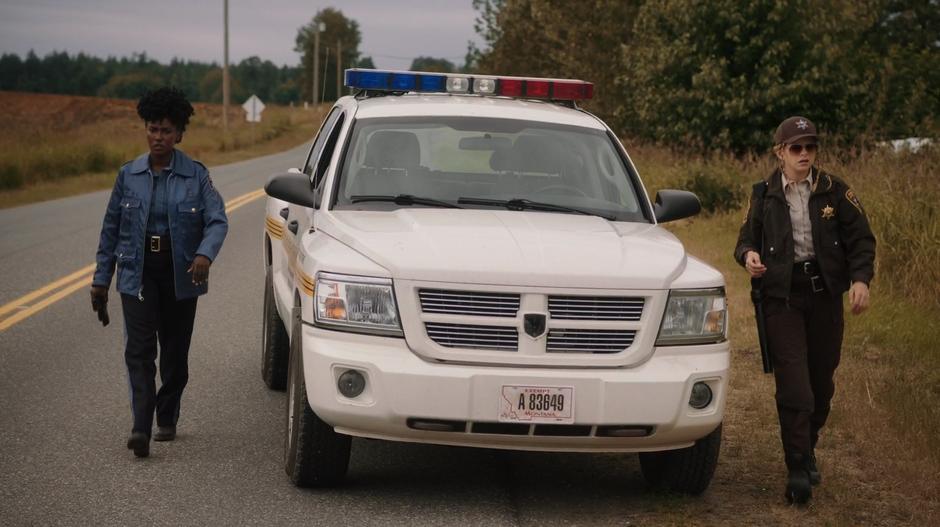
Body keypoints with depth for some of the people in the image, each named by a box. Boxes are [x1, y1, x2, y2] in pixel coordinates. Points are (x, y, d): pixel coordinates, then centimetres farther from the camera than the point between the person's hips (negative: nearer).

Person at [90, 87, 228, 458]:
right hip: (138, 273, 0)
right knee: (139, 348, -13)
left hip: (180, 273, 0)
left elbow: (217, 219, -11)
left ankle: (167, 420, 27)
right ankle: (141, 428, -21)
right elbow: (111, 228, 8)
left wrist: (205, 254, -31)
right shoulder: (129, 175, 3)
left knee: (175, 350, 9)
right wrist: (101, 278, 7)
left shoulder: (195, 175, -1)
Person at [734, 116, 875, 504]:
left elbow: (861, 239, 3)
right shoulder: (764, 195, 4)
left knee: (822, 379, 10)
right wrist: (748, 256, -12)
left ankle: (808, 449, 31)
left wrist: (861, 279, -13)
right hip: (782, 296, -1)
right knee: (793, 382, -10)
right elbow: (747, 238, 12)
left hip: (824, 293, 2)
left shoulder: (835, 192, 3)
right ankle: (798, 470, -9)